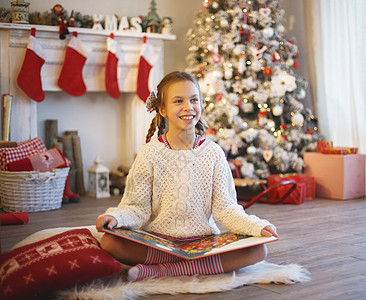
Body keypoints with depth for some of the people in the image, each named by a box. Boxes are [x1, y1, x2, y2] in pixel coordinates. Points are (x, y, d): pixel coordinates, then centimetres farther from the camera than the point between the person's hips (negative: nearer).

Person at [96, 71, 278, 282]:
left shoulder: (213, 153, 4)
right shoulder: (150, 153, 1)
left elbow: (224, 207, 1)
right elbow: (139, 207, -2)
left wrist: (257, 227, -14)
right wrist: (116, 217, -23)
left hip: (203, 241, 2)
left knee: (258, 250, -22)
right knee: (109, 242, -28)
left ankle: (164, 270, -21)